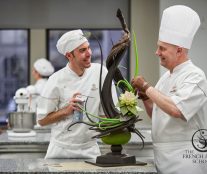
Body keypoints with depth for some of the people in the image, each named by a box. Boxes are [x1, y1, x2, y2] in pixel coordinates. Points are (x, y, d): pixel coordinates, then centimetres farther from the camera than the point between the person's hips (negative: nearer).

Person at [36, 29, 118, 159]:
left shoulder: (100, 72, -4)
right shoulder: (57, 80, -9)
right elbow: (42, 120, -3)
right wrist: (67, 110, -16)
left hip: (90, 149, 1)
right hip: (61, 150, -1)